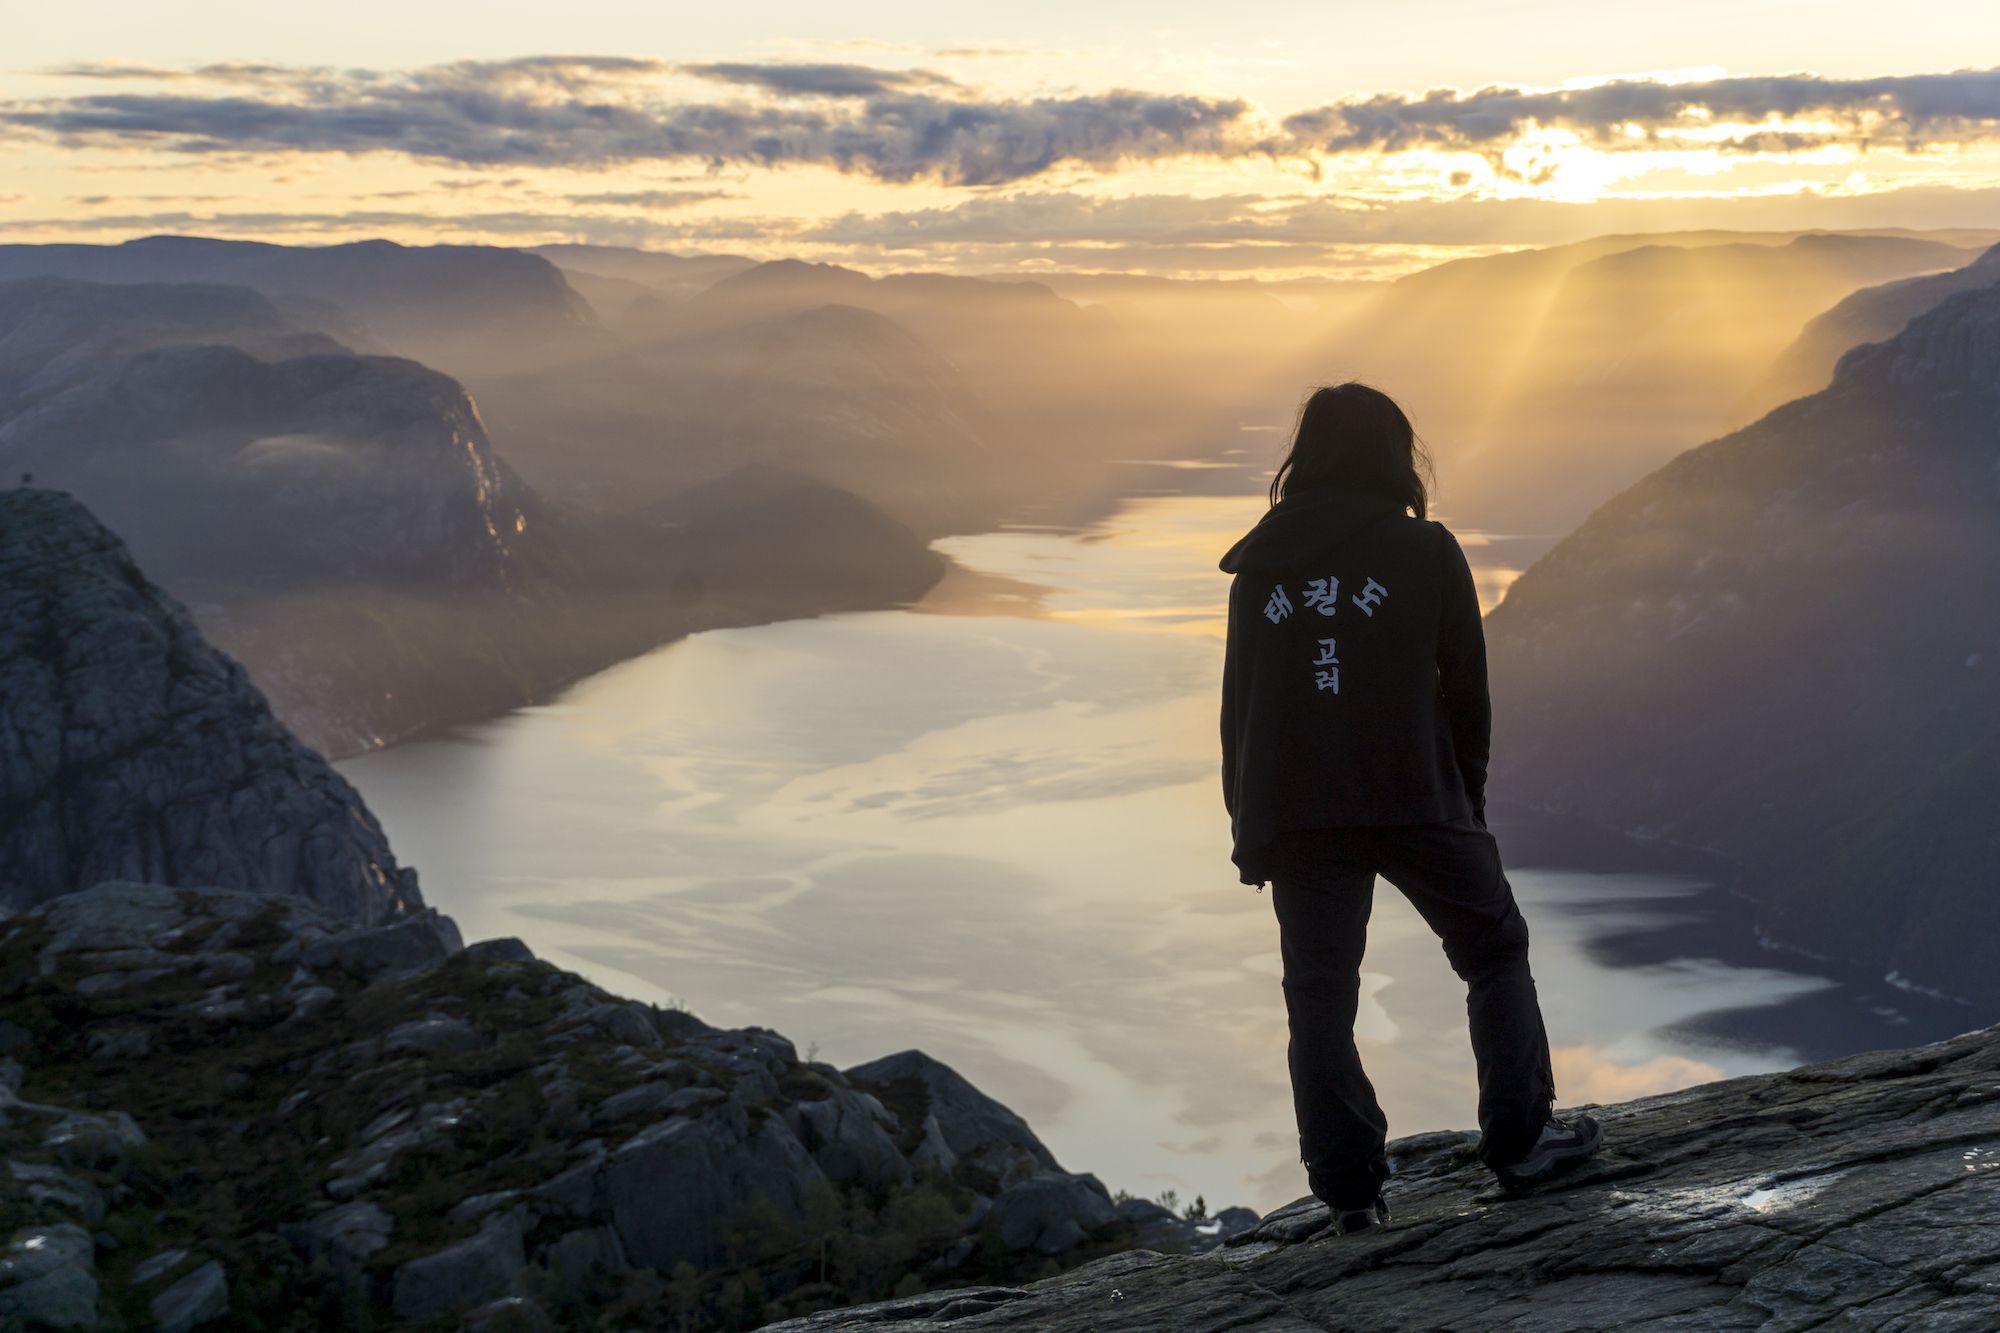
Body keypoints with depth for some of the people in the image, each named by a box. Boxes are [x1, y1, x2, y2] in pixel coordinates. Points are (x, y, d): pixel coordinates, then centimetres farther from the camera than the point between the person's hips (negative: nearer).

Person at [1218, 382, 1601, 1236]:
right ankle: (1521, 1140, 12)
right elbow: (1466, 691, 1)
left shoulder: (1260, 569, 7)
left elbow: (1238, 707, 7)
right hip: (1415, 805, -2)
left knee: (1319, 997, 7)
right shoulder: (1424, 551, -1)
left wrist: (1250, 827, 12)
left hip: (1294, 815, 2)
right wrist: (1468, 794, 13)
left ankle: (1349, 1189, 4)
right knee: (1495, 955, 15)